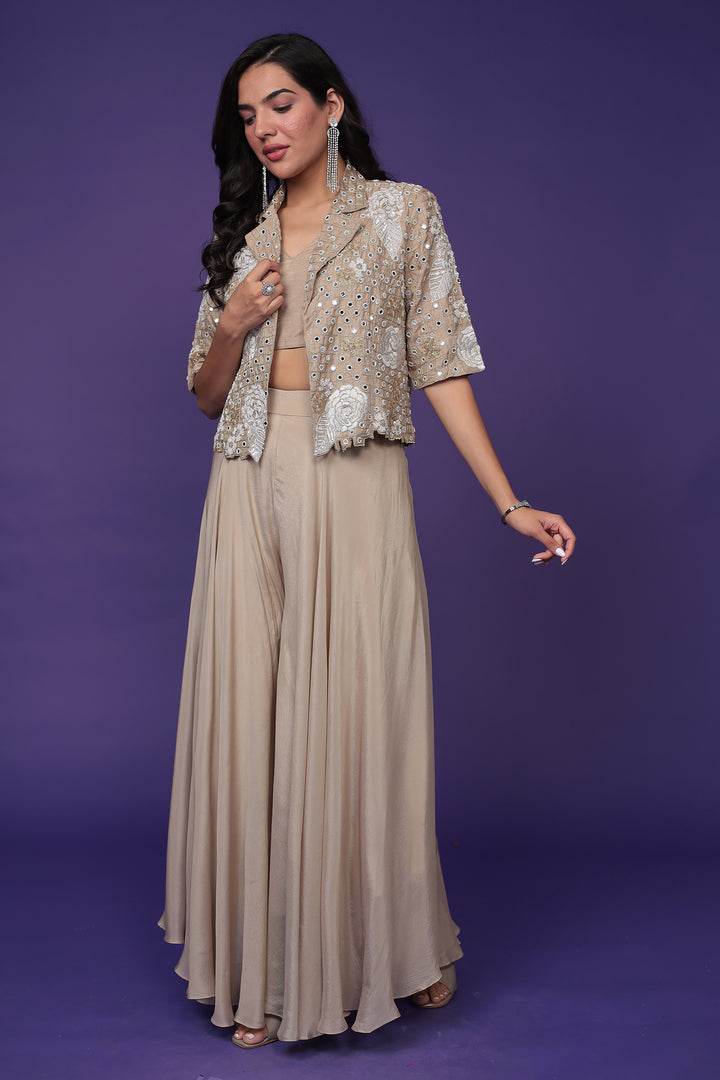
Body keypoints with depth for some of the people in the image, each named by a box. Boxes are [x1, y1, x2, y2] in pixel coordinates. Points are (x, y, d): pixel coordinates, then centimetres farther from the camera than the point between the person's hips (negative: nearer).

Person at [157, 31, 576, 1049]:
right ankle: (260, 971, 13)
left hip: (357, 488, -3)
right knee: (250, 717, 1)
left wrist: (511, 502, -7)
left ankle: (400, 946, 19)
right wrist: (232, 328, -3)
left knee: (357, 712, -2)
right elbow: (207, 397, 18)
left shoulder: (404, 212, 7)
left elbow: (441, 364, 1)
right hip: (251, 490, 4)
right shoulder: (243, 238, 17)